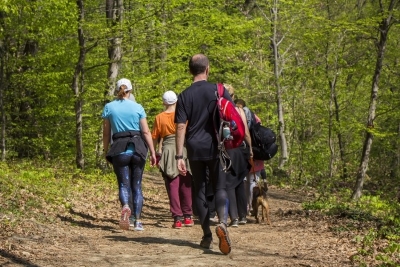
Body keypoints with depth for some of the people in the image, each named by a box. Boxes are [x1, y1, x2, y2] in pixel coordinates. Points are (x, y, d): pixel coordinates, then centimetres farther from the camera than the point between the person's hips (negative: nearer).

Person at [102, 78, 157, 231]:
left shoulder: (109, 107, 2)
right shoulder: (137, 107, 3)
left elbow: (106, 133, 3)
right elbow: (146, 132, 0)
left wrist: (106, 152, 12)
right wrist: (152, 152, 3)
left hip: (119, 150, -1)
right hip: (137, 149, 1)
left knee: (123, 184, 1)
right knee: (137, 186, 8)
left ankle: (125, 206, -30)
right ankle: (137, 221, 6)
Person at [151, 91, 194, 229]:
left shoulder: (159, 117, 1)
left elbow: (155, 138, 2)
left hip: (168, 151, 0)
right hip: (183, 149, 0)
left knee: (172, 185, 2)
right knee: (186, 185, 12)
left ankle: (177, 218, -4)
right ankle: (187, 216, 17)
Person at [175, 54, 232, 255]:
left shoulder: (185, 95, 1)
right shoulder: (219, 90, 0)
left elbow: (181, 127, -4)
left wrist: (179, 156, -4)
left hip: (195, 149, 1)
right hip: (216, 147, -1)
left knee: (200, 190, 11)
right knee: (220, 188, 2)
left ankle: (207, 236, 13)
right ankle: (222, 223, -25)